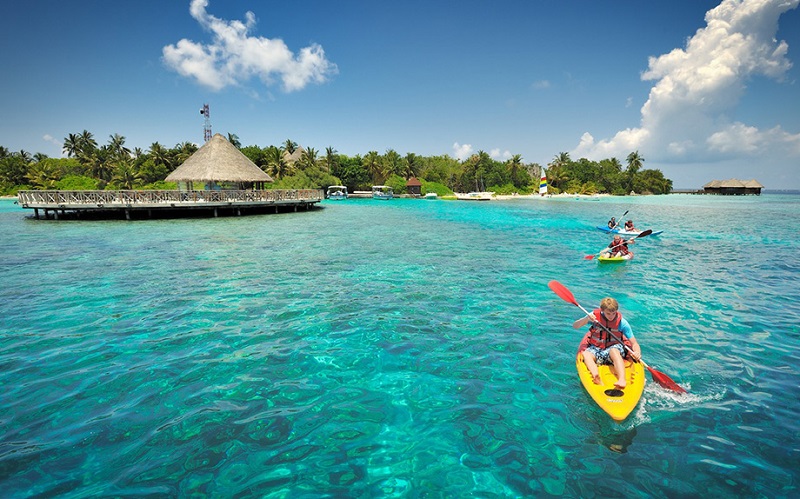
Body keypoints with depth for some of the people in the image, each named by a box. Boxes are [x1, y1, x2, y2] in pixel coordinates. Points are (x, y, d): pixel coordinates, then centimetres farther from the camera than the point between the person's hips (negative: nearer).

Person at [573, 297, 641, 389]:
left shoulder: (622, 322, -7)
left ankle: (622, 380, -55)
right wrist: (586, 318, -26)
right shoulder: (595, 315, -6)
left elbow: (634, 343, -6)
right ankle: (598, 381, -55)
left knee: (614, 351, -37)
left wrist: (637, 352, -30)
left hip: (615, 347, -1)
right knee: (586, 354, -31)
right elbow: (575, 326, -7)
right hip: (595, 348, 1)